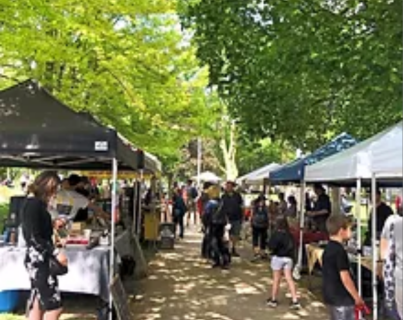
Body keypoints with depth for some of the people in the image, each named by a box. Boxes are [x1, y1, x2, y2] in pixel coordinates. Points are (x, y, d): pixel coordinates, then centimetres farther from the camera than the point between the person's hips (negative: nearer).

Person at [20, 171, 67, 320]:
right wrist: (56, 252, -20)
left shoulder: (36, 203, 13)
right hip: (38, 259, -10)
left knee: (37, 306, 13)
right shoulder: (33, 204, -15)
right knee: (54, 307, -8)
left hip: (39, 259, 10)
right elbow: (33, 237, -20)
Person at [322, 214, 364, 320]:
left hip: (331, 296, 9)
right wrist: (357, 297, -10)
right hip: (342, 299, -9)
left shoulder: (328, 249, 8)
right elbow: (345, 278, -21)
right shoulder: (339, 251, -20)